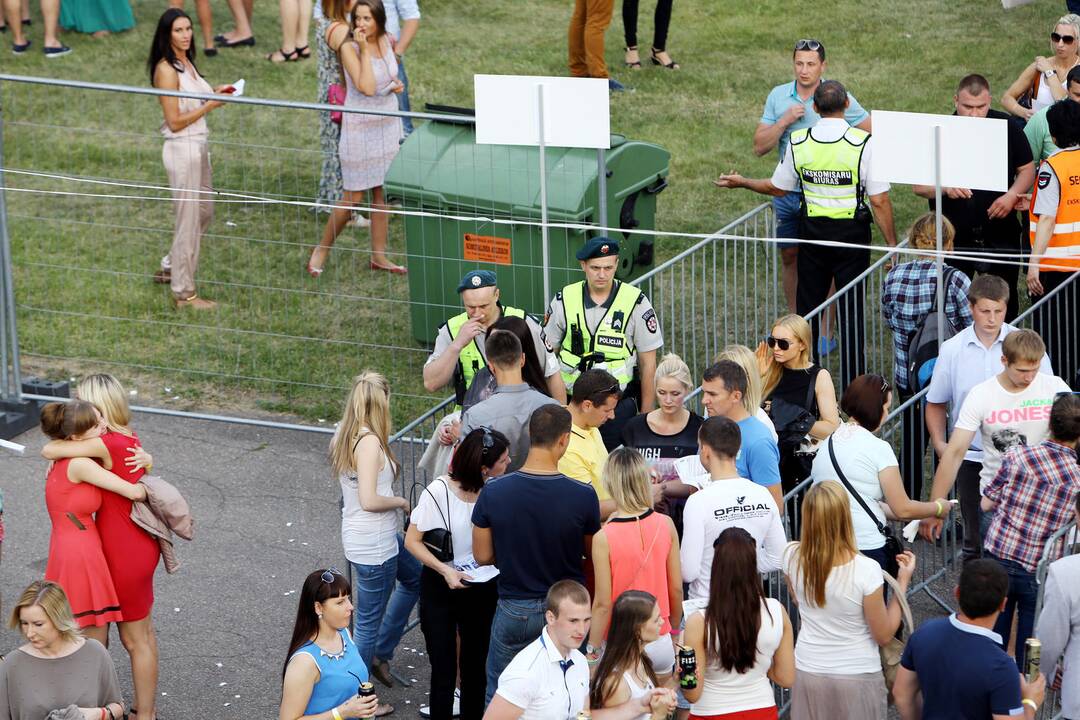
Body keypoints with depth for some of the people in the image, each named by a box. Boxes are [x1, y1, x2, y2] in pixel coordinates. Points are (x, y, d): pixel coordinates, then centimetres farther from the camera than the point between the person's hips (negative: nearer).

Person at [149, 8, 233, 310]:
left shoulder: (186, 63, 9)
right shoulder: (166, 70, -18)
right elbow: (175, 121, -19)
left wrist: (213, 93, 3)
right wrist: (209, 105, -16)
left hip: (198, 146, 9)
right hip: (182, 149, -9)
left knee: (204, 213, 21)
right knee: (188, 221, 0)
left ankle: (170, 268, 36)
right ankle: (184, 293, 10)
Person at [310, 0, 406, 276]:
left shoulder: (387, 41, 2)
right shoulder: (349, 48, -18)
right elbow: (367, 87, -27)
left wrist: (397, 84, -1)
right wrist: (363, 49, -27)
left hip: (388, 125, 6)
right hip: (359, 127, -6)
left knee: (381, 192, 11)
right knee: (353, 197, -2)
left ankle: (378, 255, 20)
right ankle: (321, 250, 15)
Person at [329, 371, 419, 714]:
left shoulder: (342, 436, 2)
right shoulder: (369, 442, -26)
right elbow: (369, 500, -29)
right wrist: (401, 502, -13)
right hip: (373, 546, -10)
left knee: (414, 578, 32)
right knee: (368, 621, 5)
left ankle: (380, 654, 39)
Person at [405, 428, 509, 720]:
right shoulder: (439, 492, -19)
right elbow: (412, 541, -11)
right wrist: (446, 571, -20)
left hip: (483, 588, 3)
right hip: (440, 588, -3)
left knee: (475, 668, 15)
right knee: (444, 671, 3)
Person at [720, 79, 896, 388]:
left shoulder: (798, 142, -6)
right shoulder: (864, 143, -16)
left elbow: (777, 187, 7)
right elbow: (879, 201, -15)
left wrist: (741, 182, 25)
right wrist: (892, 244, -5)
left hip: (812, 231, 3)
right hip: (851, 234, -3)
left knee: (807, 305, 16)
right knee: (851, 311, 3)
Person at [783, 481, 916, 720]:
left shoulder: (793, 558, -14)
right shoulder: (866, 570, -25)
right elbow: (884, 635, -12)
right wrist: (903, 582, -5)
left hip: (808, 673, 3)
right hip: (857, 677, -3)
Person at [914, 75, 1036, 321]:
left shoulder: (1007, 127, -3)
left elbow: (1027, 169, 7)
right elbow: (919, 186, -5)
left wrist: (1012, 195, -13)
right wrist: (945, 188, -26)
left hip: (1001, 234, 1)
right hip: (954, 235, -1)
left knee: (1005, 302, 12)